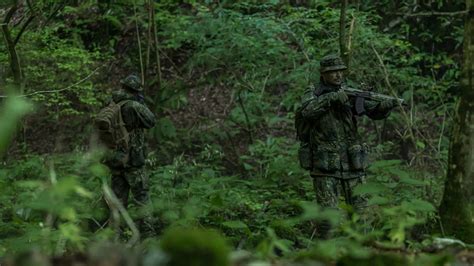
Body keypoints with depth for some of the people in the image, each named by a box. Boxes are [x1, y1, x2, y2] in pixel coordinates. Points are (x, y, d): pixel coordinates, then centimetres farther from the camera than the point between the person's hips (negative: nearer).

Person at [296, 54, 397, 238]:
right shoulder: (313, 95, 1)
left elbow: (374, 110, -4)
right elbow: (306, 112, -21)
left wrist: (386, 105, -25)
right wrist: (331, 97, -28)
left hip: (352, 165, 3)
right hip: (325, 166, -3)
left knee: (360, 211, 6)